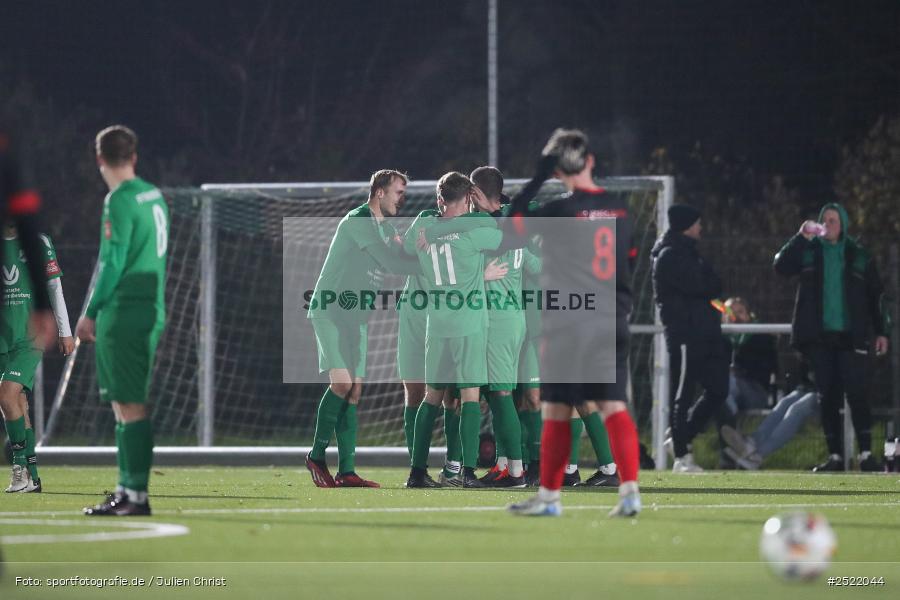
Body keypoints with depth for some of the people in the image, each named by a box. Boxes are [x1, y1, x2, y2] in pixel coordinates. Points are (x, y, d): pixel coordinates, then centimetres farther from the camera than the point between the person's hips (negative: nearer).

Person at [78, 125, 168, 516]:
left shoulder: (120, 201, -12)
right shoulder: (154, 196, 13)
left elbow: (113, 262, -16)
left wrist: (91, 313, -9)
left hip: (123, 316, -9)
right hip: (149, 312, 9)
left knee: (130, 407, -9)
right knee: (126, 406, 14)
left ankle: (137, 495, -12)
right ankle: (128, 490, 16)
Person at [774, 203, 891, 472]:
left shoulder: (859, 255, 7)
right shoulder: (808, 250, 8)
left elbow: (876, 295, 10)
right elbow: (781, 266, -8)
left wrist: (881, 331, 5)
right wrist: (802, 237, -16)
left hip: (851, 336, -1)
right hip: (819, 336, 1)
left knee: (856, 393, -10)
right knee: (827, 397, 2)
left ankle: (866, 454, -7)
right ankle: (835, 456, 6)